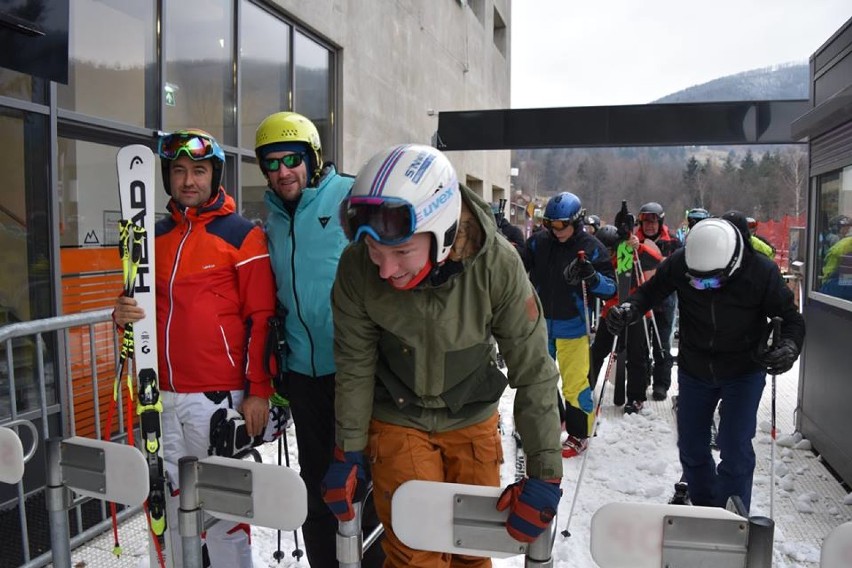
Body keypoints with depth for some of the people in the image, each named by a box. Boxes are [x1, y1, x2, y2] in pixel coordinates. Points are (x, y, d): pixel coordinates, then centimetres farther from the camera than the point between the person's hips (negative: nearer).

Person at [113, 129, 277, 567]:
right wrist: (124, 312, 0)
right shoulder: (156, 236, 13)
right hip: (163, 396, 6)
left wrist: (259, 391, -10)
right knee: (175, 505, 16)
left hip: (219, 398, -6)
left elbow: (262, 318, -8)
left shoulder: (243, 235, -5)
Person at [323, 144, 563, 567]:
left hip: (473, 420, 1)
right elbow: (355, 365, -11)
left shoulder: (497, 264, -28)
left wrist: (544, 475, -20)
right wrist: (348, 454, -6)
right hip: (397, 421, 0)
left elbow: (533, 372, -20)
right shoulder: (356, 267, -24)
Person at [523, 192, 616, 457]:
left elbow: (610, 288, -11)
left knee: (574, 383, -1)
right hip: (541, 323, 4)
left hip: (572, 326, -4)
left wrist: (593, 278, -30)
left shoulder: (592, 248, -11)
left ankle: (579, 434, 20)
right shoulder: (538, 242, -4)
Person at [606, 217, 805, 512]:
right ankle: (704, 508, 39)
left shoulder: (762, 272, -24)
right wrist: (629, 309, -24)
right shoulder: (680, 264, -21)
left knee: (735, 449, -8)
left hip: (744, 374, -3)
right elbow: (650, 291, -4)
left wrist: (788, 347, -31)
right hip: (693, 371, 3)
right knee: (691, 447, 14)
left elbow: (791, 318, -11)